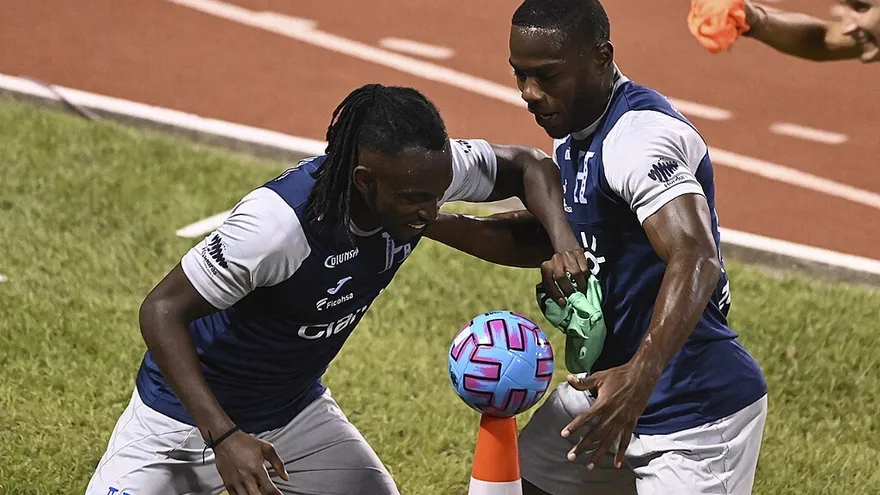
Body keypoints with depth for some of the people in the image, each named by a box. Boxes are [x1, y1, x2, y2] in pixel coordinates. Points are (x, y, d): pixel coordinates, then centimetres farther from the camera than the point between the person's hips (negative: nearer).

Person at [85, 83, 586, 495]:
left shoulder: (422, 171, -18)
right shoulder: (279, 222, -36)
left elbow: (528, 166, 0)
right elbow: (162, 311, -30)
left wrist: (562, 237, -20)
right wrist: (223, 437, -39)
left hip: (297, 413, 6)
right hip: (188, 415, -6)